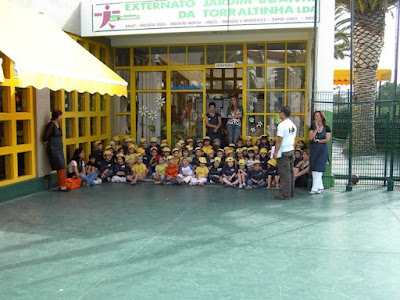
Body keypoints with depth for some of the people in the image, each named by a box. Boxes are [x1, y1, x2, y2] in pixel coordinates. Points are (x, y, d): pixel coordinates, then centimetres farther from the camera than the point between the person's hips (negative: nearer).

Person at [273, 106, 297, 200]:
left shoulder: (282, 125, -15)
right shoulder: (293, 125, 11)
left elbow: (279, 140, -17)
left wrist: (276, 153, -13)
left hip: (283, 152, -8)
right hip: (291, 150, 8)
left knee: (284, 173, -5)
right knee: (290, 172, 13)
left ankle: (285, 194, -1)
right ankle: (291, 192, 19)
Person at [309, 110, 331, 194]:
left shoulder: (326, 127, 0)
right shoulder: (312, 126, 6)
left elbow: (327, 139, -7)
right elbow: (311, 137, -7)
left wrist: (317, 140, -8)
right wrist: (317, 128, -10)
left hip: (323, 150, -4)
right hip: (314, 149, 4)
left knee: (318, 169, -10)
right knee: (314, 170, 4)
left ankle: (314, 188, -11)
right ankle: (320, 187, 16)